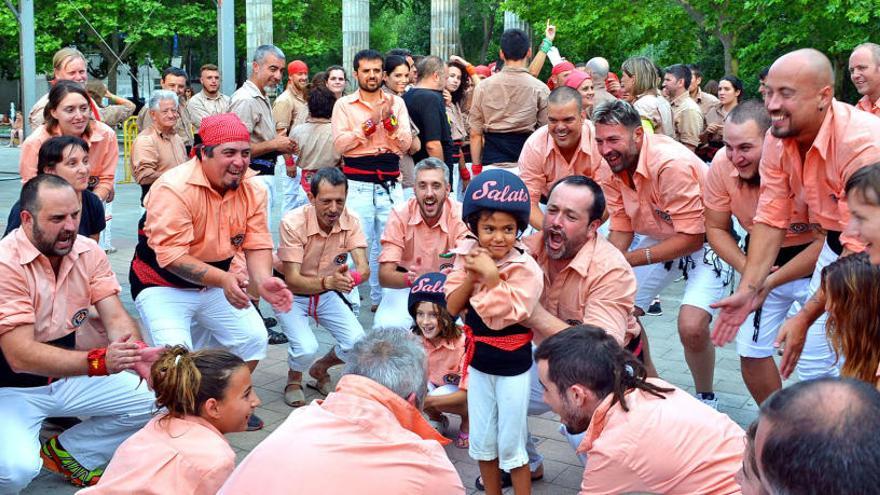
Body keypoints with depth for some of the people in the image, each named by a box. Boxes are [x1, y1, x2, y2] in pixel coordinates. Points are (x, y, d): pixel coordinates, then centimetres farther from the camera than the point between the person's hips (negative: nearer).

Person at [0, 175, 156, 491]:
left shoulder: (89, 252, -5)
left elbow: (116, 319, -10)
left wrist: (137, 353, -34)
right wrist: (98, 361, -43)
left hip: (70, 376, 6)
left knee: (153, 401, -8)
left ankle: (68, 453, 9)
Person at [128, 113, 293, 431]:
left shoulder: (252, 190, -8)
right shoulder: (174, 189, -28)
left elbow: (257, 245, -8)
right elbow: (171, 256, -32)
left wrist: (263, 280, -30)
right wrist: (223, 279, -44)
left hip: (217, 281, 6)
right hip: (163, 283, -6)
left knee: (254, 338, 4)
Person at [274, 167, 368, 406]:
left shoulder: (350, 221, -14)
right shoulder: (293, 222, -26)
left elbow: (364, 268, -22)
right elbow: (292, 281, -29)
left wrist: (354, 277, -47)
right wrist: (327, 282, -48)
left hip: (328, 295, 4)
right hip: (293, 296, -4)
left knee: (358, 343, -16)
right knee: (306, 348, -27)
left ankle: (320, 369, 19)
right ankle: (294, 379, 11)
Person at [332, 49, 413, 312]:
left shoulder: (396, 102, 10)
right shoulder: (344, 105, 4)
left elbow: (406, 143, 3)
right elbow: (340, 143, -9)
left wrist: (389, 119, -11)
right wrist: (370, 122, -12)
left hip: (390, 184, 3)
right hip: (358, 185, -2)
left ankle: (382, 297, 15)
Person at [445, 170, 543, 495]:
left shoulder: (525, 269, -21)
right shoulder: (468, 256, -5)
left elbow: (506, 316, -27)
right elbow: (452, 307, -8)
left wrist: (491, 276, -30)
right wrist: (471, 274, -21)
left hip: (512, 365, -6)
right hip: (478, 361, 6)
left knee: (511, 445, 4)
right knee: (481, 442, 18)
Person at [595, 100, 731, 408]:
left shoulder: (671, 163, -33)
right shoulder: (612, 167, -9)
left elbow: (692, 238, -30)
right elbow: (621, 232, -3)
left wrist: (630, 259, -30)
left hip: (705, 240, -7)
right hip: (659, 238, 8)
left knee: (691, 326, -23)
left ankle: (706, 399, 6)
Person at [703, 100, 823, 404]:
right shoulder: (722, 165, -16)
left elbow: (827, 240, -23)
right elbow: (716, 228, -1)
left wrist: (769, 282, -23)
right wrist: (747, 269, -17)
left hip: (814, 263, -4)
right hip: (762, 260, 5)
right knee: (751, 352, 9)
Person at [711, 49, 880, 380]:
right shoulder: (777, 140, -11)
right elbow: (772, 219, -5)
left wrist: (805, 319, -30)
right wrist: (748, 290, -14)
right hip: (836, 244, 6)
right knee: (814, 361, 9)